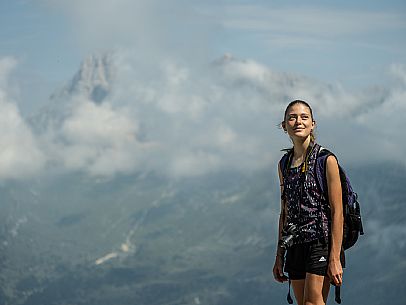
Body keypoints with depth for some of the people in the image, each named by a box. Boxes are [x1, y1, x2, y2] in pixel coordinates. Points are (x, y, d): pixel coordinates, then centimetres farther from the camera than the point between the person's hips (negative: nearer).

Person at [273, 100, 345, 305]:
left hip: (321, 242, -6)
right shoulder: (284, 164, 13)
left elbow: (337, 211, -9)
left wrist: (335, 258, -15)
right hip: (296, 246, 6)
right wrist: (279, 256, 15)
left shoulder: (326, 160, -6)